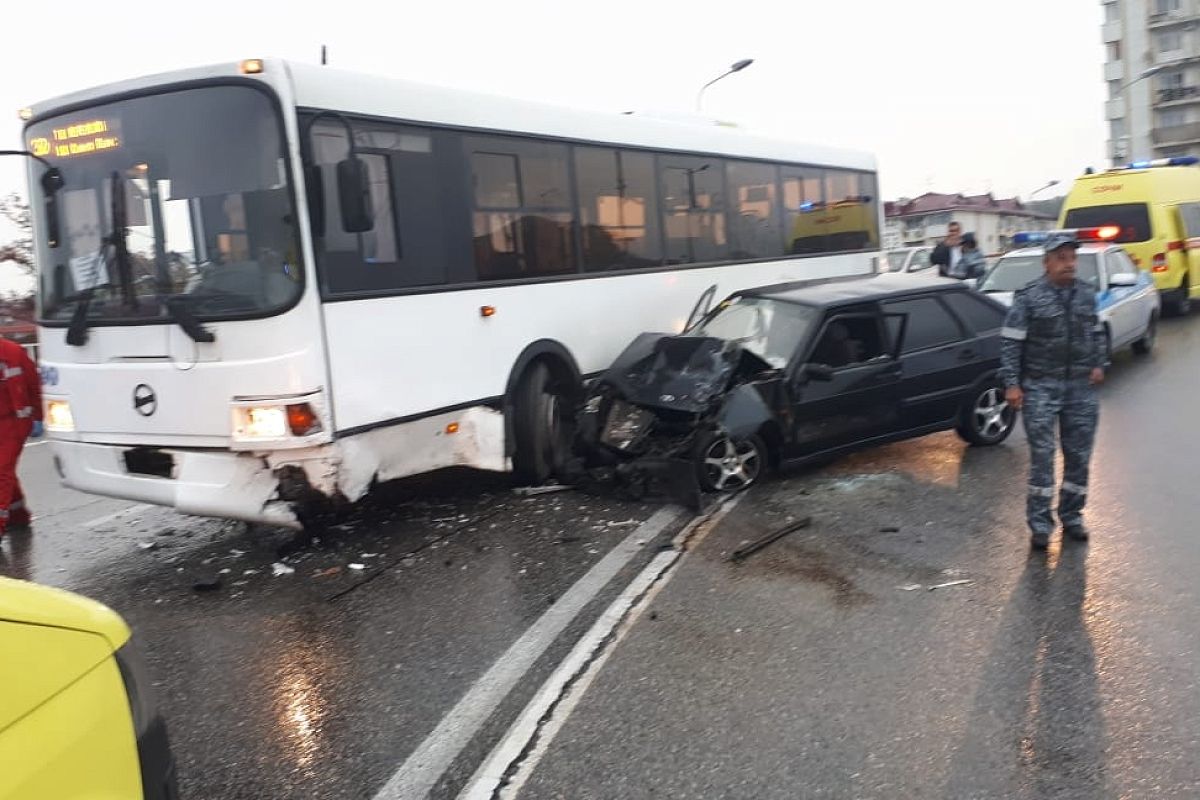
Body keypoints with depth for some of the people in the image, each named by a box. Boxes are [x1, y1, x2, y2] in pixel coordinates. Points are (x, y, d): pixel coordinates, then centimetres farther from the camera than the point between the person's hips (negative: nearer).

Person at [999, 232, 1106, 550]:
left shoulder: (1087, 294, 8)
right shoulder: (1029, 298, -7)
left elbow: (1097, 333, 20)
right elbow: (1010, 342, -8)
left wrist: (1099, 364, 5)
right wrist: (1011, 384, -13)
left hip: (1081, 386, 4)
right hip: (1040, 386, -4)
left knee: (1079, 455, 9)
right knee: (1041, 455, -3)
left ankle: (1072, 517, 23)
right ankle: (1040, 524, 5)